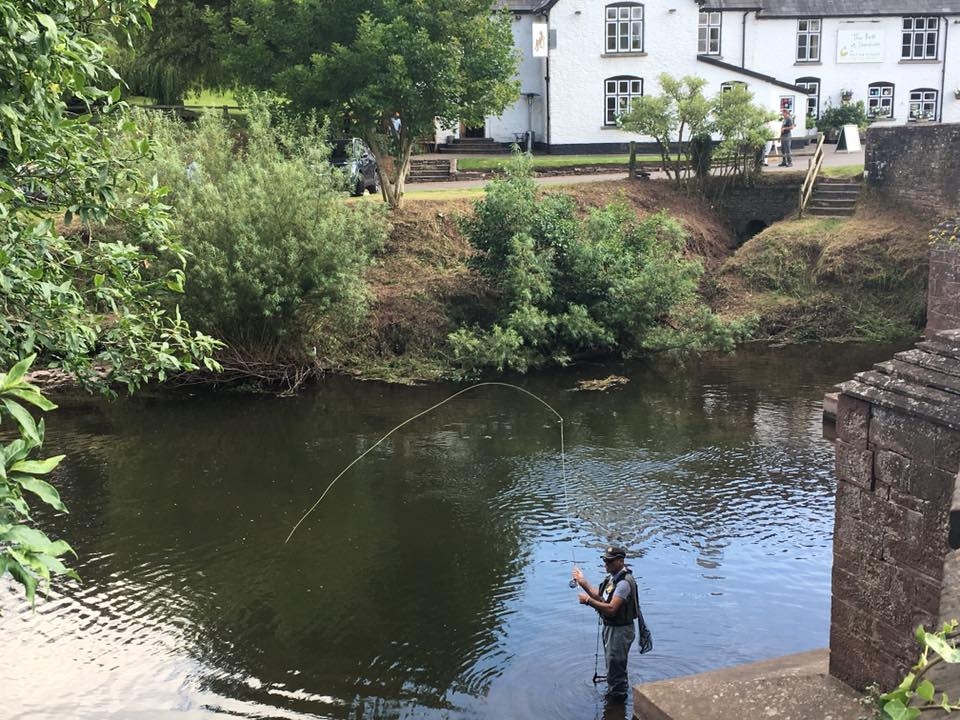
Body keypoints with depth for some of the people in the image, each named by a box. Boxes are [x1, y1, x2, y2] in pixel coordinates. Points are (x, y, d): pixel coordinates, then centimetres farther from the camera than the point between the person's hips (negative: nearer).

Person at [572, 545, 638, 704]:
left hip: (620, 630, -10)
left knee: (615, 667, 3)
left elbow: (611, 608, -31)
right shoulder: (612, 577, 5)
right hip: (610, 627, 10)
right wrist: (583, 583, -2)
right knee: (611, 663, 25)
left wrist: (588, 601, -28)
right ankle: (613, 693, 42)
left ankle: (617, 698, 18)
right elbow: (600, 596, 9)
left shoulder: (624, 582, -27)